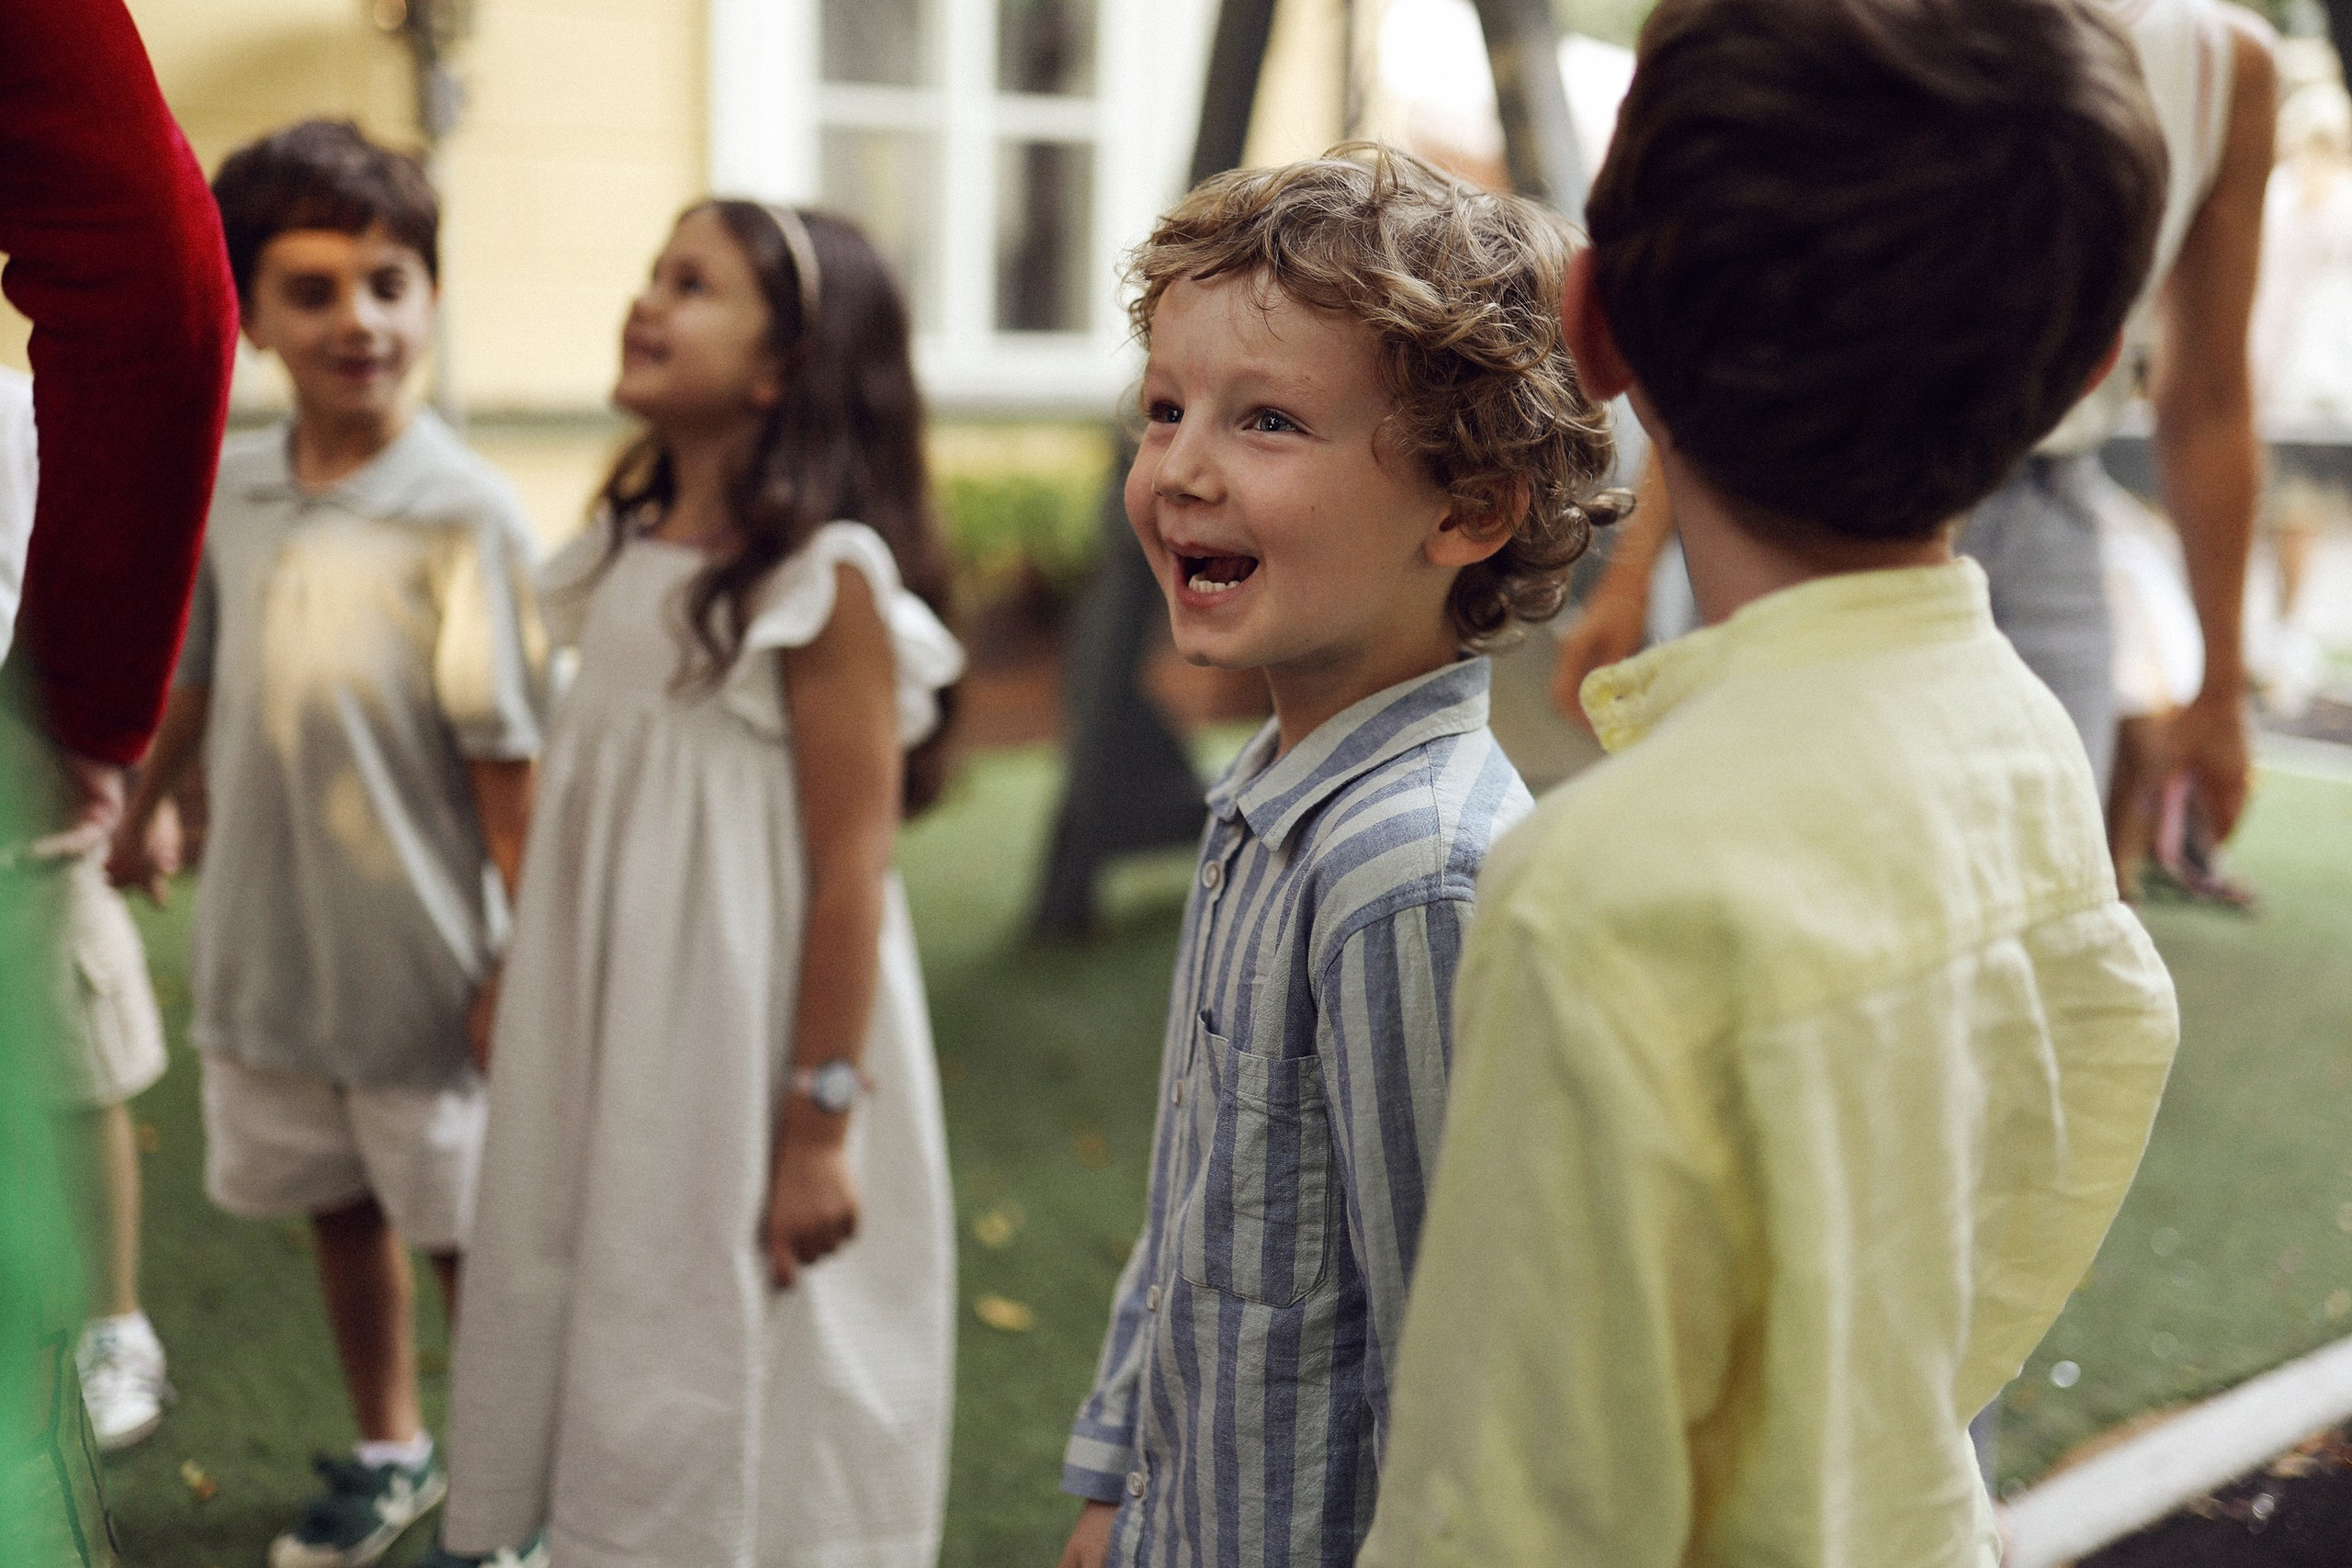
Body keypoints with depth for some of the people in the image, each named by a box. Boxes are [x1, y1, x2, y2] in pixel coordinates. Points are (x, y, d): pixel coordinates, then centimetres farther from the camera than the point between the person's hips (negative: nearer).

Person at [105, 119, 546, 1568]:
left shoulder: (465, 513, -17)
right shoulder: (229, 488, 0)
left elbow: (506, 757, -16)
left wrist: (525, 957, -15)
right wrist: (144, 808, 26)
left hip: (424, 958, -5)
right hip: (269, 944, 5)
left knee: (466, 1236, 9)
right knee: (339, 1210, 20)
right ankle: (390, 1451, 42)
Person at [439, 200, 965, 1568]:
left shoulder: (826, 579, -16)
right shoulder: (634, 546, 6)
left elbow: (852, 868, -17)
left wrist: (817, 1129, -17)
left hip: (748, 1029, -7)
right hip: (615, 1035, 7)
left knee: (741, 1347, 6)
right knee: (616, 1326, 17)